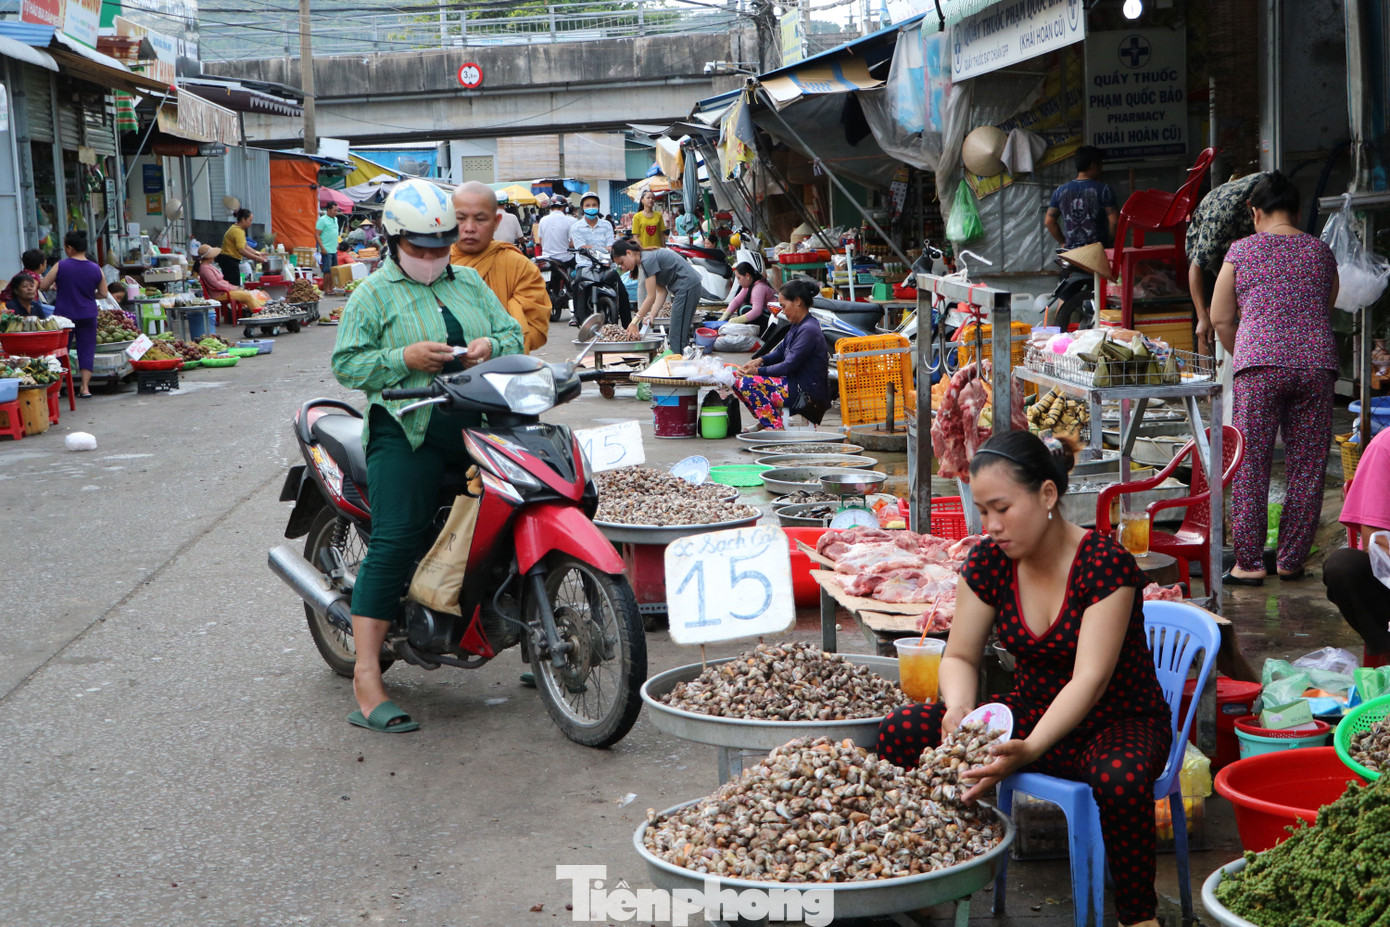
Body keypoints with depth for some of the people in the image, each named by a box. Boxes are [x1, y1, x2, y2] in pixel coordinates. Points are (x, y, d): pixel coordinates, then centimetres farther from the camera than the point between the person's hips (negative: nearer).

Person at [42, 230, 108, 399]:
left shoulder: (60, 266, -9)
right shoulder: (96, 269, -1)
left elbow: (43, 286, -2)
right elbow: (103, 294, 5)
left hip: (64, 314, -2)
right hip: (88, 316, 2)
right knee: (86, 350, 7)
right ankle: (85, 387, 3)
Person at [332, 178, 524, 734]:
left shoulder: (470, 283, 20)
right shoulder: (374, 293, 7)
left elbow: (514, 334, 20)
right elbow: (346, 364, 0)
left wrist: (491, 347, -3)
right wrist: (406, 359, -15)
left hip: (477, 423, 5)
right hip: (407, 431, -5)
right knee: (395, 542, -16)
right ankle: (366, 678, -18)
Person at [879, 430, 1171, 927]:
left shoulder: (1106, 563, -22)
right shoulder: (990, 561, -6)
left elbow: (1089, 680, -29)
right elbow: (960, 657, 0)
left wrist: (1029, 749, -44)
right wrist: (959, 708, -24)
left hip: (1118, 720, -5)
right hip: (1031, 710, 5)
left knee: (1120, 779, -41)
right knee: (899, 732, -16)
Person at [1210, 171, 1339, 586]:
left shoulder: (1243, 250, 7)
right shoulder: (1322, 252, 14)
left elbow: (1220, 318, 8)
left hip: (1259, 365, -2)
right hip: (1316, 364, 3)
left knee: (1250, 467, 2)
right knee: (1307, 469, 8)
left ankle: (1249, 563, 1)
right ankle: (1292, 561, 12)